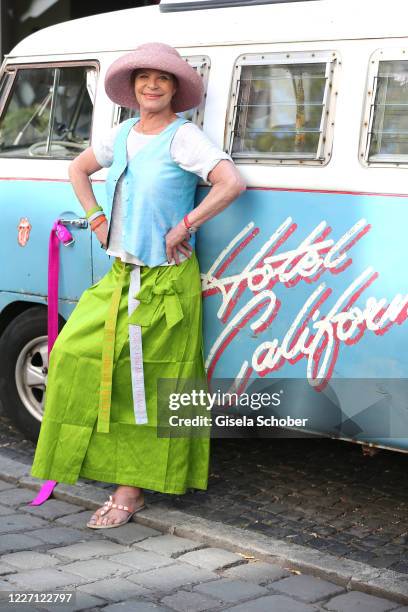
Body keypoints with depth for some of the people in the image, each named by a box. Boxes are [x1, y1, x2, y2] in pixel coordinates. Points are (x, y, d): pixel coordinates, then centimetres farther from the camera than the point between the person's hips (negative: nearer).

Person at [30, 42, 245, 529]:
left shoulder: (183, 138, -10)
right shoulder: (121, 135, 10)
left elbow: (231, 183, -23)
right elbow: (78, 169, 27)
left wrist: (182, 229, -20)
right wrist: (96, 219, 14)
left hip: (165, 280, -7)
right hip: (120, 274, 7)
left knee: (145, 384, -4)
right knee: (76, 352, 1)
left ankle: (131, 490, 3)